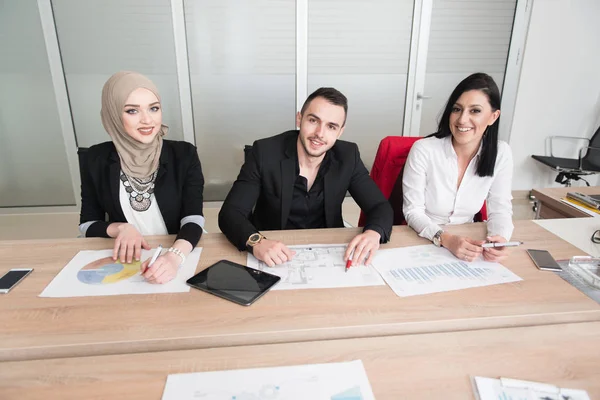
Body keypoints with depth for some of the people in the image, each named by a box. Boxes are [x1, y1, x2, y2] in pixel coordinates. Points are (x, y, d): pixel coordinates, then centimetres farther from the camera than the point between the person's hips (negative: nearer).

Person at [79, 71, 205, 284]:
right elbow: (87, 224, 9)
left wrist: (175, 256, -31)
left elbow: (193, 219, -13)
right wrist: (120, 228, -10)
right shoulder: (95, 159, 0)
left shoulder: (184, 154, -4)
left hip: (178, 259, -1)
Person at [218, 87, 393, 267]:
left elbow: (380, 207, -6)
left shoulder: (347, 157, -8)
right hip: (274, 256, -2)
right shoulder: (265, 152, -16)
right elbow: (230, 213, -19)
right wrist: (256, 242, -39)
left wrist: (373, 233, -29)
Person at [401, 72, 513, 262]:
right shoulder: (423, 150, -16)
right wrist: (445, 239, -29)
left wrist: (500, 238, -22)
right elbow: (413, 211, -14)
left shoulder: (501, 153, -6)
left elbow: (500, 209, -1)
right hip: (421, 243, -2)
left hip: (465, 243, 2)